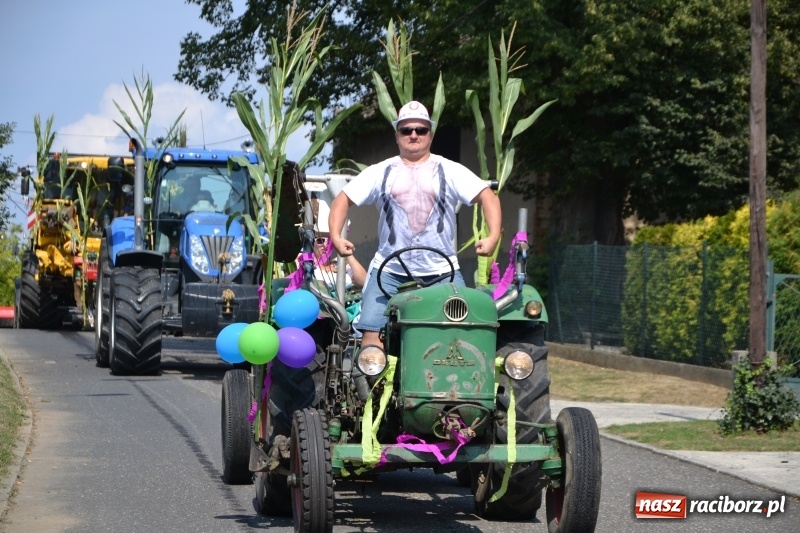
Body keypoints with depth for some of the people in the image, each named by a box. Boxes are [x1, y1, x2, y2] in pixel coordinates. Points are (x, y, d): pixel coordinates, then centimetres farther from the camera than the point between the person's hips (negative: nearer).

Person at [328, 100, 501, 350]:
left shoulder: (450, 171, 10)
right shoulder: (381, 172, 14)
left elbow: (487, 197, 4)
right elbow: (343, 199, 12)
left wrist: (493, 237, -13)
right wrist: (336, 236, -6)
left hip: (442, 272, -1)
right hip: (389, 272, 1)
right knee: (371, 336, -11)